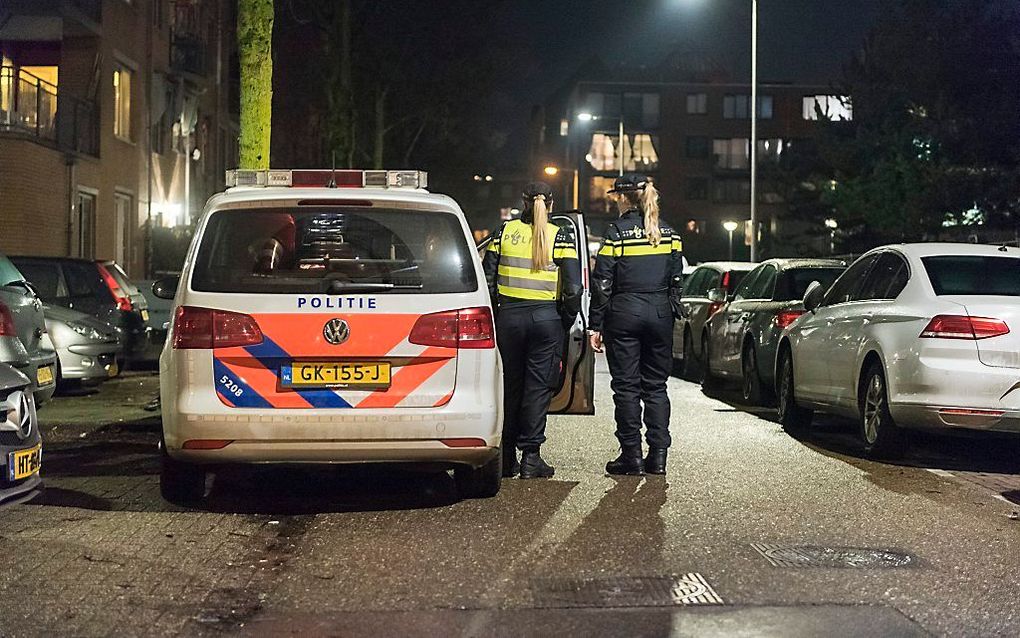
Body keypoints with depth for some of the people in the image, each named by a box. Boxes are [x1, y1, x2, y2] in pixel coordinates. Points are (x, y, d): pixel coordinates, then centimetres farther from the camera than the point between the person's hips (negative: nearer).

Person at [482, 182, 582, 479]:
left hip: (509, 317, 2)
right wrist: (566, 320, 5)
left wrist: (496, 311, 12)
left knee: (509, 385, 11)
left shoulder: (505, 231, 3)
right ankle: (531, 457, 0)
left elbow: (487, 278, 2)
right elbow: (573, 288, -8)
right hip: (546, 318, -2)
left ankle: (507, 457, 16)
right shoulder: (560, 237, -3)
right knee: (538, 387, 3)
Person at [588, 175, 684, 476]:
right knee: (656, 385, 9)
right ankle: (658, 455, 7)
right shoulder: (668, 233, 8)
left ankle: (632, 456, 2)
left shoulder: (616, 231, -7)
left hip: (624, 313, -4)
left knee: (626, 386, 2)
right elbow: (676, 280, 10)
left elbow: (602, 283, -8)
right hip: (660, 313, 4)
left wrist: (595, 326, -4)